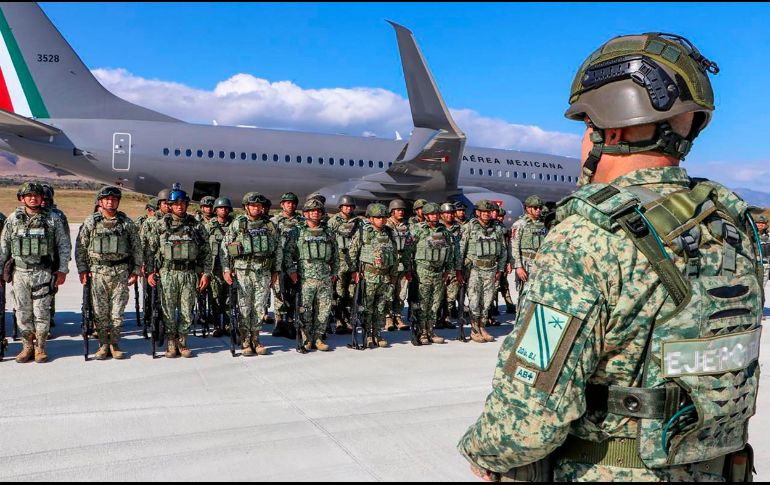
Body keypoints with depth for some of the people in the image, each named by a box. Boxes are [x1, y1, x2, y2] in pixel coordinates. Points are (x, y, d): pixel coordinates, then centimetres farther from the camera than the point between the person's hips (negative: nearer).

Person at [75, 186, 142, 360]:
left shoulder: (127, 223, 6)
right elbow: (80, 247, 6)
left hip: (121, 272, 0)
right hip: (97, 272, 0)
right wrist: (82, 269, -1)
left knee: (117, 311, 3)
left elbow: (137, 248, 8)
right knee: (100, 311, 3)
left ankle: (115, 344, 14)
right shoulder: (91, 221, 5)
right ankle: (103, 344, 14)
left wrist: (135, 271, 3)